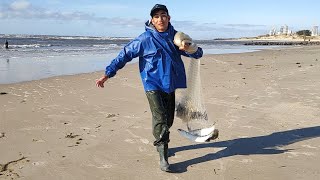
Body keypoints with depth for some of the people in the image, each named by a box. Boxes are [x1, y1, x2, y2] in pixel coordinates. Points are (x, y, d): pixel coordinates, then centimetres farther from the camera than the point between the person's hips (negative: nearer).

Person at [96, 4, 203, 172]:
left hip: (170, 85, 5)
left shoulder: (176, 36, 6)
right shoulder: (145, 39, -7)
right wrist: (107, 74, -11)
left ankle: (161, 144, 35)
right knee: (160, 118, -15)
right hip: (153, 85, -5)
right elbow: (124, 55, -6)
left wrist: (189, 48, -16)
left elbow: (198, 54, 9)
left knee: (168, 119, 13)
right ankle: (163, 157, -8)